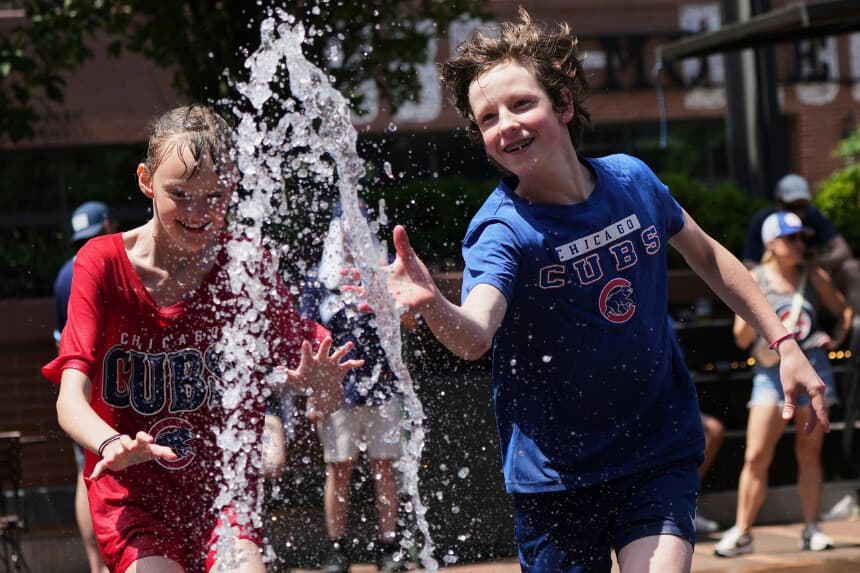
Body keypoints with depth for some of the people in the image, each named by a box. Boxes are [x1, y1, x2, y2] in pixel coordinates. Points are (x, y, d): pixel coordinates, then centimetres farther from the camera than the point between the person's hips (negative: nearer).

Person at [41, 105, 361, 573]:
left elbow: (327, 403, -5)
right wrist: (112, 444, -37)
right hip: (130, 491, -1)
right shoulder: (104, 263, -5)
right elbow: (71, 399, -16)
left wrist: (322, 385, -30)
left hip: (222, 489, 1)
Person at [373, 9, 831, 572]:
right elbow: (475, 335, -39)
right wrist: (433, 306, -61)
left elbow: (706, 255, 15)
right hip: (558, 475, -2)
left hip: (661, 455, 2)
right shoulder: (503, 231, -19)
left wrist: (784, 341, 14)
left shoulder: (630, 179, -5)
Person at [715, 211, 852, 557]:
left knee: (809, 453, 6)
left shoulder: (813, 276, 4)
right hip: (772, 371, -2)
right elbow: (742, 340, -1)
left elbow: (844, 310, 18)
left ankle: (811, 529, 13)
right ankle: (741, 532, -4)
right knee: (756, 457, -9)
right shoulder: (754, 281, -2)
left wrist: (837, 337, -1)